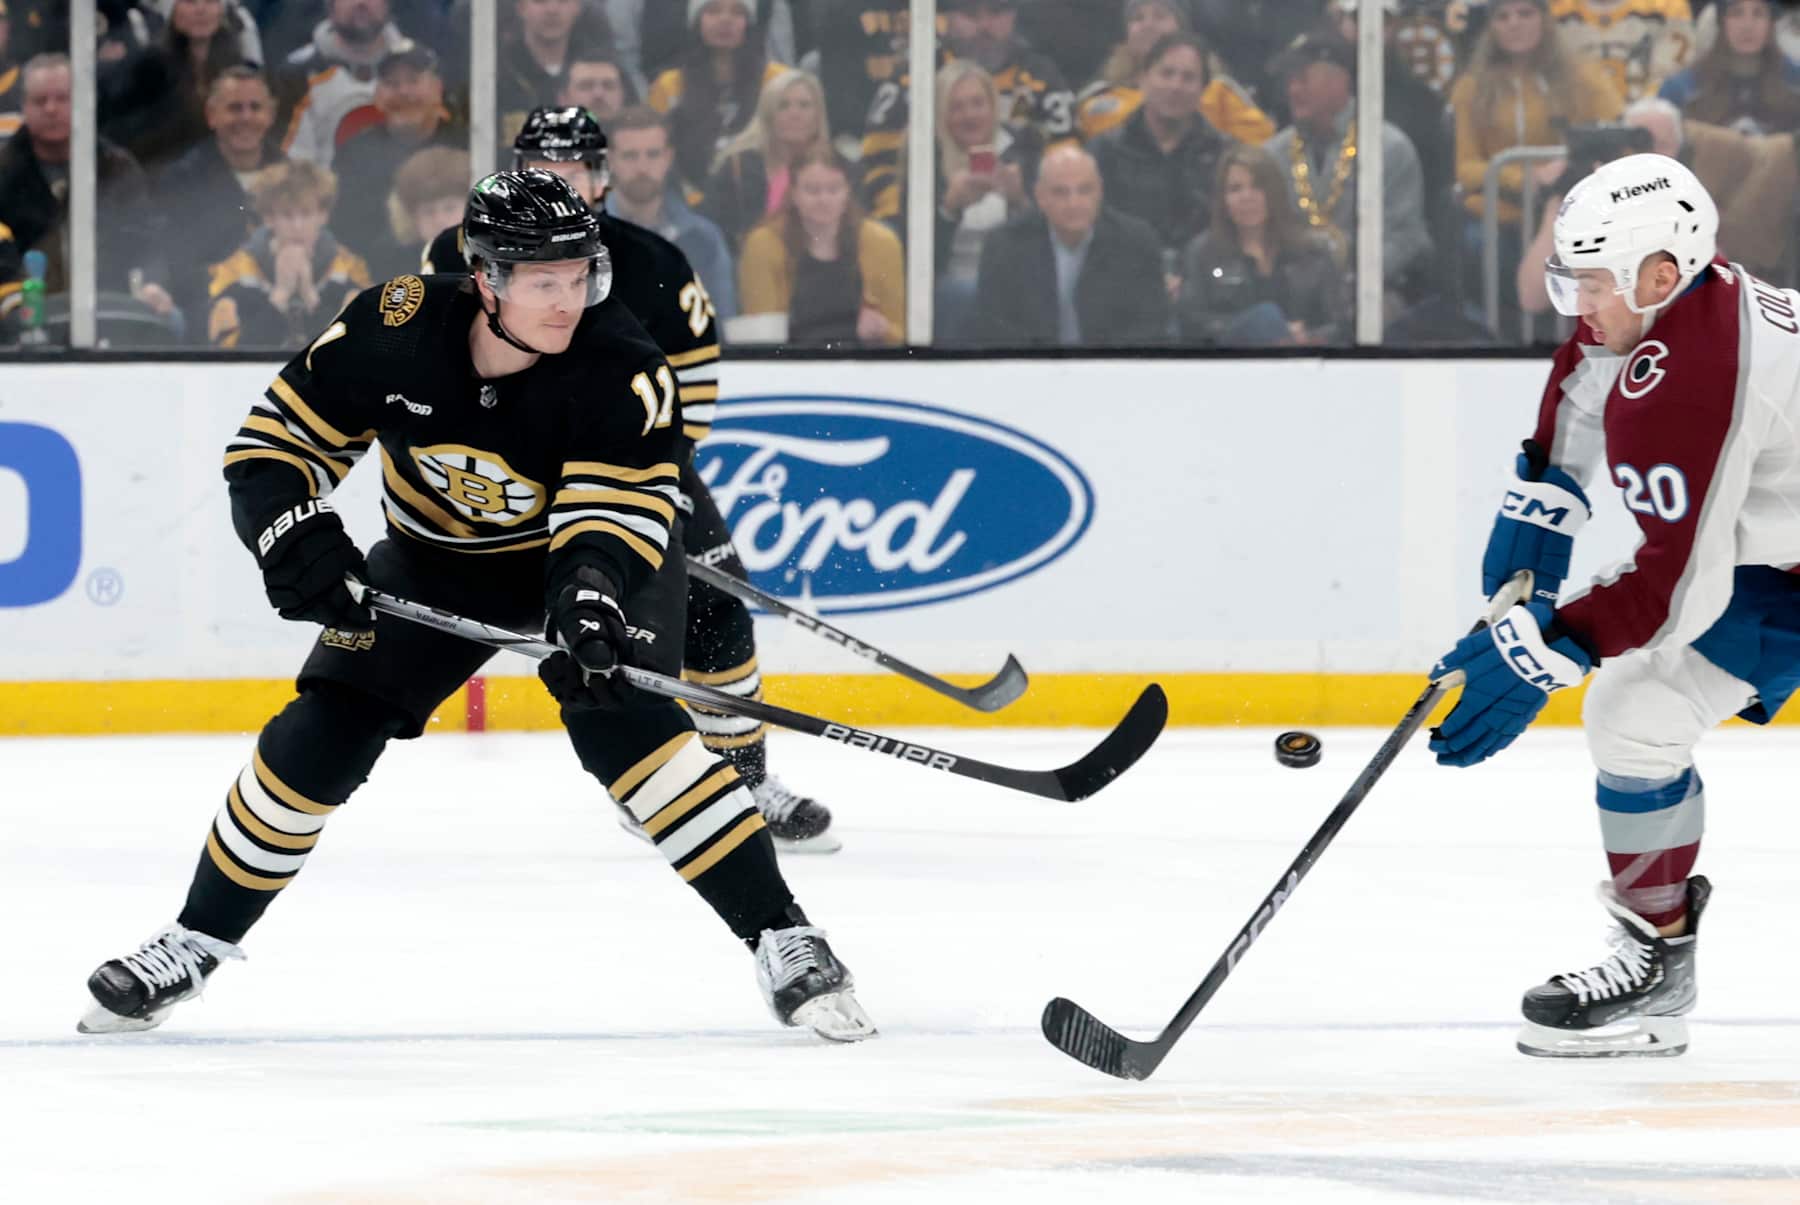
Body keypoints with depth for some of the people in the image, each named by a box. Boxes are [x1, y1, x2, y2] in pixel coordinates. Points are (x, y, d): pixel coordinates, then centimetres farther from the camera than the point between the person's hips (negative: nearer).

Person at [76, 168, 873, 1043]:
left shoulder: (619, 367, -30)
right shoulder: (392, 333, -25)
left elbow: (612, 512, -32)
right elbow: (274, 445, -15)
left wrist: (590, 593, -52)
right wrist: (298, 541, -31)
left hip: (597, 555, -2)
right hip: (438, 559, 3)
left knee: (623, 724, -27)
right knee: (322, 734, -6)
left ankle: (782, 940, -21)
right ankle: (199, 939, 14)